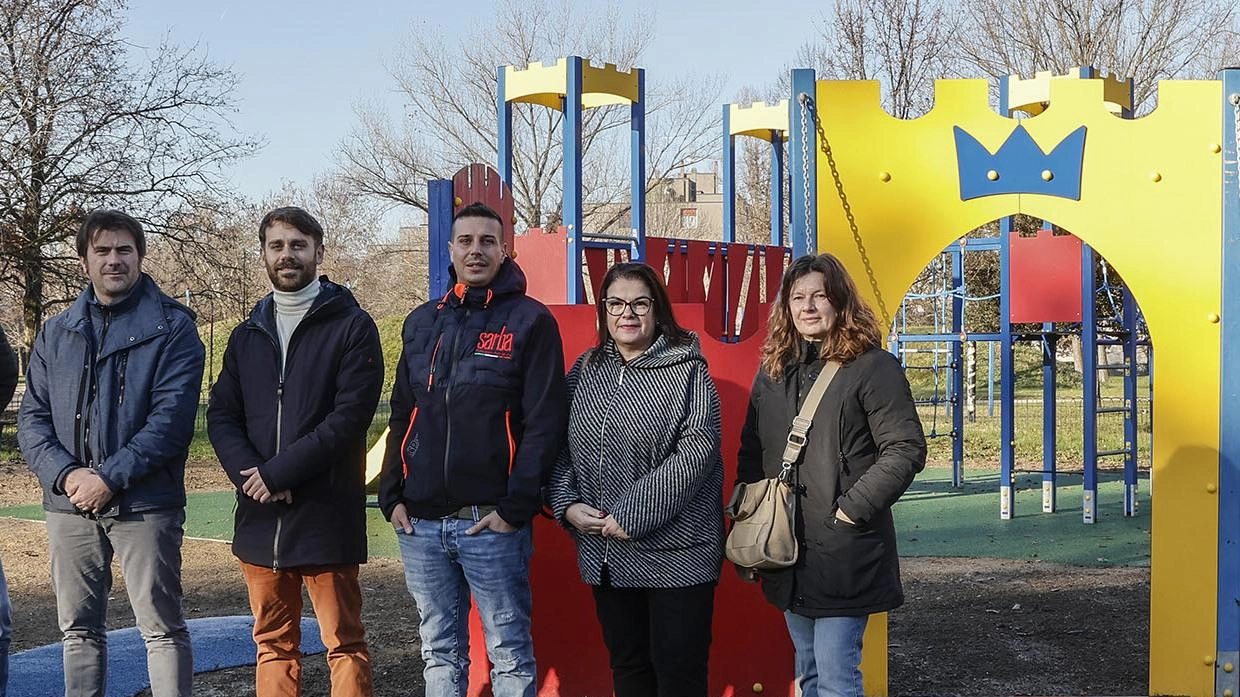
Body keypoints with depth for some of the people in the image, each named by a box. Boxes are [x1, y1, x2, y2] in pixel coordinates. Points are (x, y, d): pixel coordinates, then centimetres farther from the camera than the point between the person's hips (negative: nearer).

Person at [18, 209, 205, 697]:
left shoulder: (172, 327, -1)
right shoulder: (56, 333, 12)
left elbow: (172, 415, -11)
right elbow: (32, 416, 8)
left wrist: (110, 478, -17)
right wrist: (65, 474, -11)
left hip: (145, 505, -4)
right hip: (69, 506, 4)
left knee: (163, 628, -1)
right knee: (78, 630, 11)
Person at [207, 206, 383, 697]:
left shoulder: (352, 326, -2)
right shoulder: (248, 334, 15)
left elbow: (351, 415, -12)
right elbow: (220, 416, 9)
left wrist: (279, 473, -15)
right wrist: (251, 476, -10)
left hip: (327, 514, -5)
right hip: (260, 517, 5)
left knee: (345, 644, 0)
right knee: (273, 643, 12)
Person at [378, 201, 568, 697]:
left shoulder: (530, 321, -2)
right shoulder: (422, 323, 14)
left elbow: (545, 422, -8)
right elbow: (401, 417, 16)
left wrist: (517, 506, -14)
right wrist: (392, 496, 6)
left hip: (491, 522, -5)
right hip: (419, 524, 5)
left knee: (509, 653, 2)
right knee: (439, 651, 13)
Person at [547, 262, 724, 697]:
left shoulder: (687, 372, -6)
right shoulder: (585, 371, 10)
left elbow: (696, 453, -16)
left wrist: (633, 514, -19)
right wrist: (567, 505, -6)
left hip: (675, 552, -5)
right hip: (604, 553, 5)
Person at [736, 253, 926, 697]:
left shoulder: (872, 366, -8)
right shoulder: (774, 369, 12)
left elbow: (906, 449, -13)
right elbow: (750, 453, 17)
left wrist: (853, 509, -17)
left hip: (844, 554, -6)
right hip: (786, 553, 7)